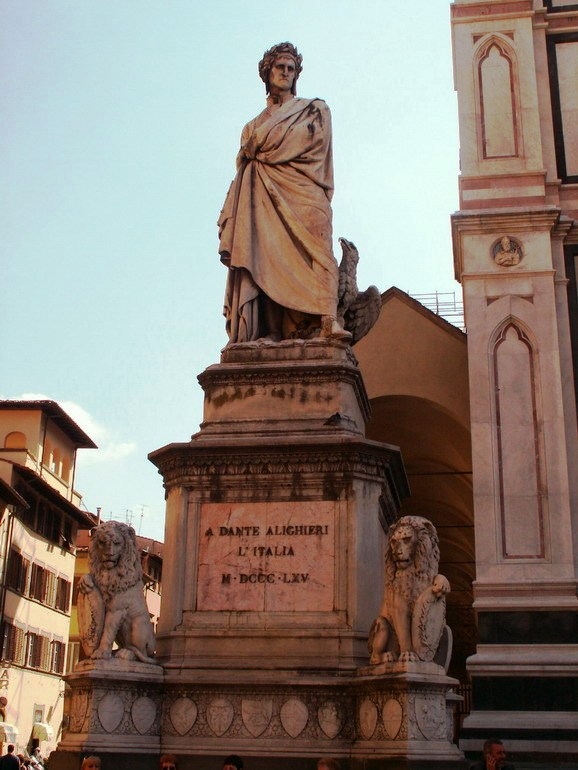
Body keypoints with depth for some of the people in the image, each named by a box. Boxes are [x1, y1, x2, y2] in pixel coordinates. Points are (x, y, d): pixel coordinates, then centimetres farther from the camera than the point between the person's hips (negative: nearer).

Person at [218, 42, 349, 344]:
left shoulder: (314, 109, 21)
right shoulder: (254, 124, 32)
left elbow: (308, 138, 1)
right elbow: (243, 162, 26)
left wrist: (257, 148, 6)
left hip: (301, 193, -3)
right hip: (262, 200, 3)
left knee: (314, 249, -24)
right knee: (265, 256, -15)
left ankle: (327, 321, -38)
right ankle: (269, 331, -24)